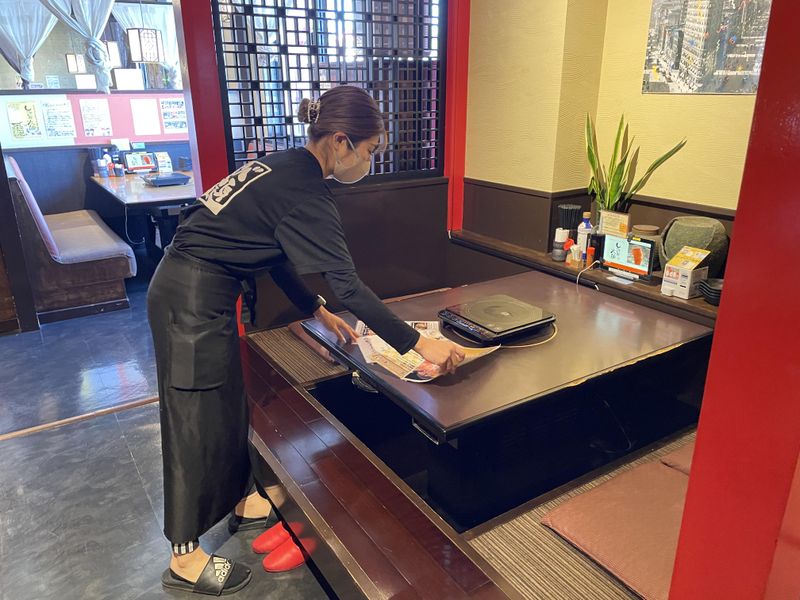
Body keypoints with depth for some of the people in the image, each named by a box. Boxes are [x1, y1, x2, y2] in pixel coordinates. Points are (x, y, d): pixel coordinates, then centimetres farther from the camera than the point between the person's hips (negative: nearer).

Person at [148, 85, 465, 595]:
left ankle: (246, 501, 39)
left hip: (190, 290, 9)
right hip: (194, 300, -9)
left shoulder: (286, 169, 9)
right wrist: (418, 342, -21)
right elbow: (348, 285, -25)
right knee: (200, 420, 2)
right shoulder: (305, 193, -20)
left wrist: (319, 312, 13)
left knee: (229, 404, 19)